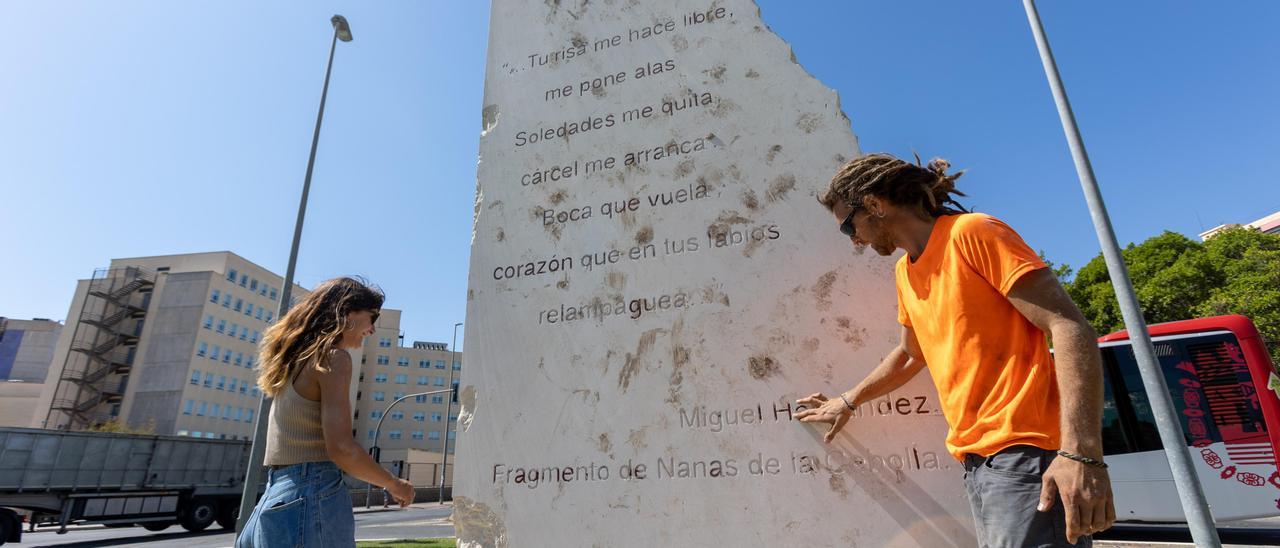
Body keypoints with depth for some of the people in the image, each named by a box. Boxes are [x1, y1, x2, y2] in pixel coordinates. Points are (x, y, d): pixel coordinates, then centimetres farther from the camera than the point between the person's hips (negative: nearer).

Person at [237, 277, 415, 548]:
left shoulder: (297, 358, 14)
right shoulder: (333, 358, -13)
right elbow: (341, 448, -19)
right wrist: (394, 484, -8)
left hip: (274, 499, 9)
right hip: (312, 496, -9)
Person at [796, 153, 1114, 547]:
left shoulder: (972, 233, -8)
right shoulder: (905, 274, 16)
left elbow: (1070, 329, -15)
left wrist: (1081, 452, -23)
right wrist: (848, 401, 36)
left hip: (1024, 454, -7)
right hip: (975, 460, 7)